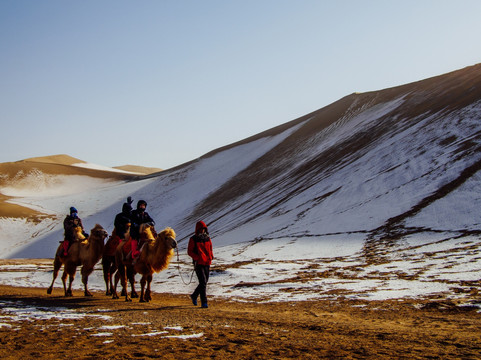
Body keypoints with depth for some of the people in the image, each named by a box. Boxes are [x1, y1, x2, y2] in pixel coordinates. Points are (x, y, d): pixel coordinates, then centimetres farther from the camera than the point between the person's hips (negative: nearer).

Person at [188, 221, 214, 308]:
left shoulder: (207, 238, 11)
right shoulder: (193, 239, -3)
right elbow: (189, 251, -4)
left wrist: (211, 255, 3)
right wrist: (197, 257, -17)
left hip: (207, 263, 6)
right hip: (198, 263, -6)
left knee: (204, 282, 12)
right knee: (203, 282, -13)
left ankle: (194, 296, 35)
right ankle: (204, 302, -10)